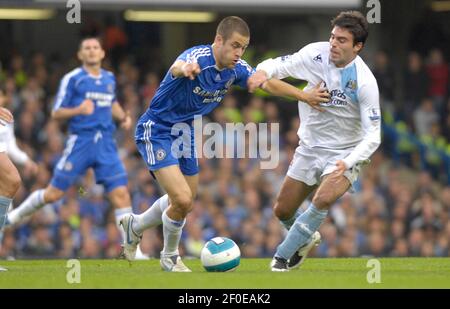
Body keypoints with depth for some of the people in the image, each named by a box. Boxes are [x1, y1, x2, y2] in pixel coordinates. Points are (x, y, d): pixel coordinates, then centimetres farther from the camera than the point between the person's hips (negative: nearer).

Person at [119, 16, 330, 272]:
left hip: (184, 133, 8)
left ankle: (135, 226, 45)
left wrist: (304, 96, -7)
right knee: (182, 200, -19)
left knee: (184, 203, 19)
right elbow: (176, 67, -53)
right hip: (156, 132, -8)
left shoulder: (236, 69, -8)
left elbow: (269, 84, 3)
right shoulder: (198, 57, -31)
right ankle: (170, 257, 7)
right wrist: (185, 68, -78)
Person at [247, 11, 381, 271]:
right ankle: (307, 238, 43)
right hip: (310, 148, 5)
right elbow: (279, 64, -4)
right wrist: (263, 72, -29)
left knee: (324, 199, -30)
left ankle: (284, 256, -12)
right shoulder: (316, 54, -13)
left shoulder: (365, 82, -22)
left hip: (345, 152, -5)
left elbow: (372, 136, -20)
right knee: (282, 211, 8)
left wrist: (347, 164, -35)